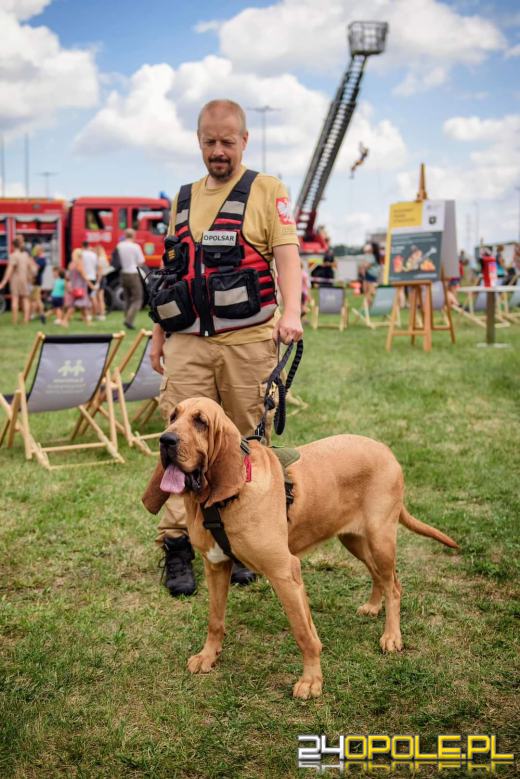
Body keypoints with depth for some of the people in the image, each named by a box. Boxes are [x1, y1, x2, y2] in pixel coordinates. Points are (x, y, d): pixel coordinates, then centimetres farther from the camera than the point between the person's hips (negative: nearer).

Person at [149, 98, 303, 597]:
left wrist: (291, 311, -25)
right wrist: (158, 335, 18)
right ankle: (177, 547, 4)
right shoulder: (184, 199, 18)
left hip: (248, 341, -3)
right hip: (188, 344, 3)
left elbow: (287, 254, -8)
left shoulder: (266, 190, 4)